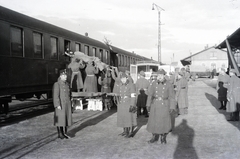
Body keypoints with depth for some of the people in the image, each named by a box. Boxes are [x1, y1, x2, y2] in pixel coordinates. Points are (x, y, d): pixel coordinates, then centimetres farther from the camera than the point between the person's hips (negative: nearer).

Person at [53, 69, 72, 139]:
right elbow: (55, 95, -15)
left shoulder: (67, 84, 11)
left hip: (67, 105, 7)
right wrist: (58, 105, -20)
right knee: (60, 119, -1)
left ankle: (65, 133, 18)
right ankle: (60, 134, 10)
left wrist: (70, 104, 15)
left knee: (67, 118, 8)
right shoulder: (57, 84, -10)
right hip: (60, 105, -6)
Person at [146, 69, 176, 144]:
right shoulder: (154, 84, -1)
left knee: (164, 121, 3)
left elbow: (172, 96, -5)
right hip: (155, 105, 2)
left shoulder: (168, 85, -8)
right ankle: (155, 137, 20)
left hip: (164, 105, -2)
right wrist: (148, 104, -1)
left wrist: (172, 107, -9)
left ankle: (163, 138, 21)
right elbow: (150, 94, 4)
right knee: (154, 121, 5)